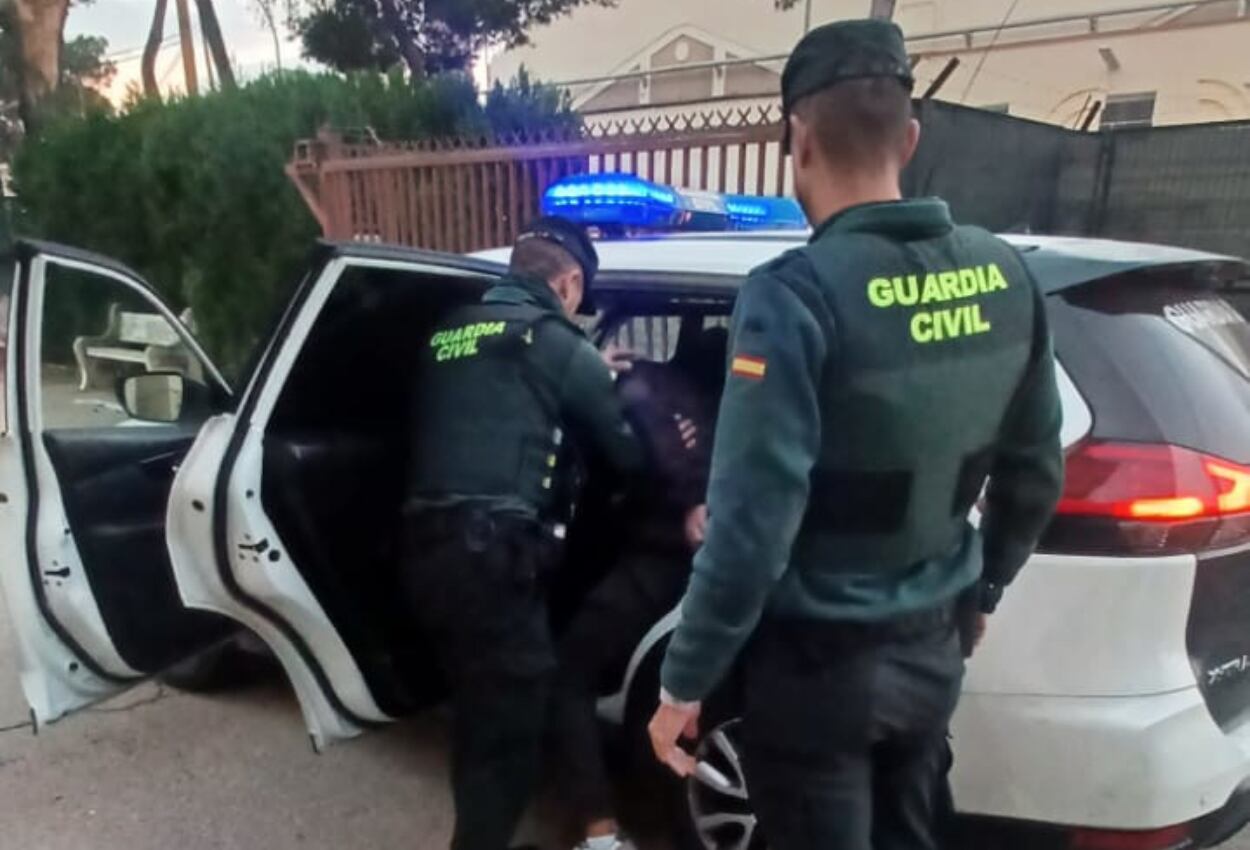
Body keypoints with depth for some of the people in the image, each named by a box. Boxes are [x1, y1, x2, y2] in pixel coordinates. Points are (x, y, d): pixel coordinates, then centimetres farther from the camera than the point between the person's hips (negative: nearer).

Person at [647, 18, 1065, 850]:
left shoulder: (799, 291, -23)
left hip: (820, 661, -6)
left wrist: (685, 683, -13)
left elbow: (753, 520, -25)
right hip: (932, 649, 6)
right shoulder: (1006, 275, -3)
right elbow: (1036, 474, 7)